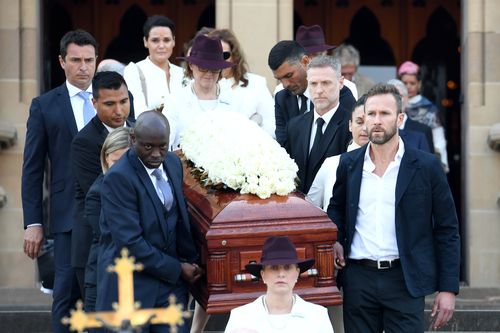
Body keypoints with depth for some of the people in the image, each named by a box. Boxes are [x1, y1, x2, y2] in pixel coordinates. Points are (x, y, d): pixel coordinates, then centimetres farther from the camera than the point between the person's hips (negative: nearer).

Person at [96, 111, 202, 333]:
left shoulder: (173, 163, 5)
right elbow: (130, 242, -21)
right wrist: (177, 269, -13)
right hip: (130, 284, -6)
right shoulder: (118, 178, -18)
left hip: (171, 278, 6)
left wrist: (190, 260, 7)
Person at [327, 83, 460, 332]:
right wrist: (335, 239, 1)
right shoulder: (349, 163, 6)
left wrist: (448, 288, -5)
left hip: (405, 280, -3)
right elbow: (336, 207, 23)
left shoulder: (426, 166, -2)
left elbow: (447, 230, 0)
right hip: (358, 277, 3)